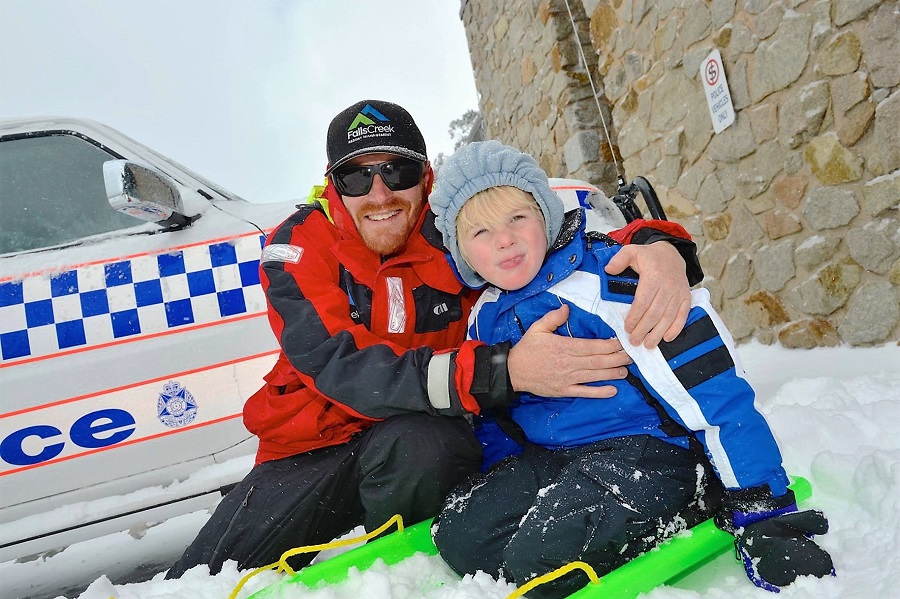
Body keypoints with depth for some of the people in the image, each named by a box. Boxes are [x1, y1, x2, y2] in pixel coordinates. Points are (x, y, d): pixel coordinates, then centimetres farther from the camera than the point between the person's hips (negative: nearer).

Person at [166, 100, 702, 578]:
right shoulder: (298, 247, -13)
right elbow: (342, 367, -28)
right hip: (314, 446, 1)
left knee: (421, 445, -35)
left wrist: (660, 247, -35)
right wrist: (504, 370, -41)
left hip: (425, 435, 0)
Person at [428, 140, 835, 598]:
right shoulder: (486, 319, 6)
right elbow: (493, 416, 23)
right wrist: (496, 490, 17)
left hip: (648, 447, -6)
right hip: (551, 457, 7)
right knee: (459, 535, -12)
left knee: (541, 557, -27)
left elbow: (712, 389, -20)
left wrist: (762, 512, -18)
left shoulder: (605, 283, -19)